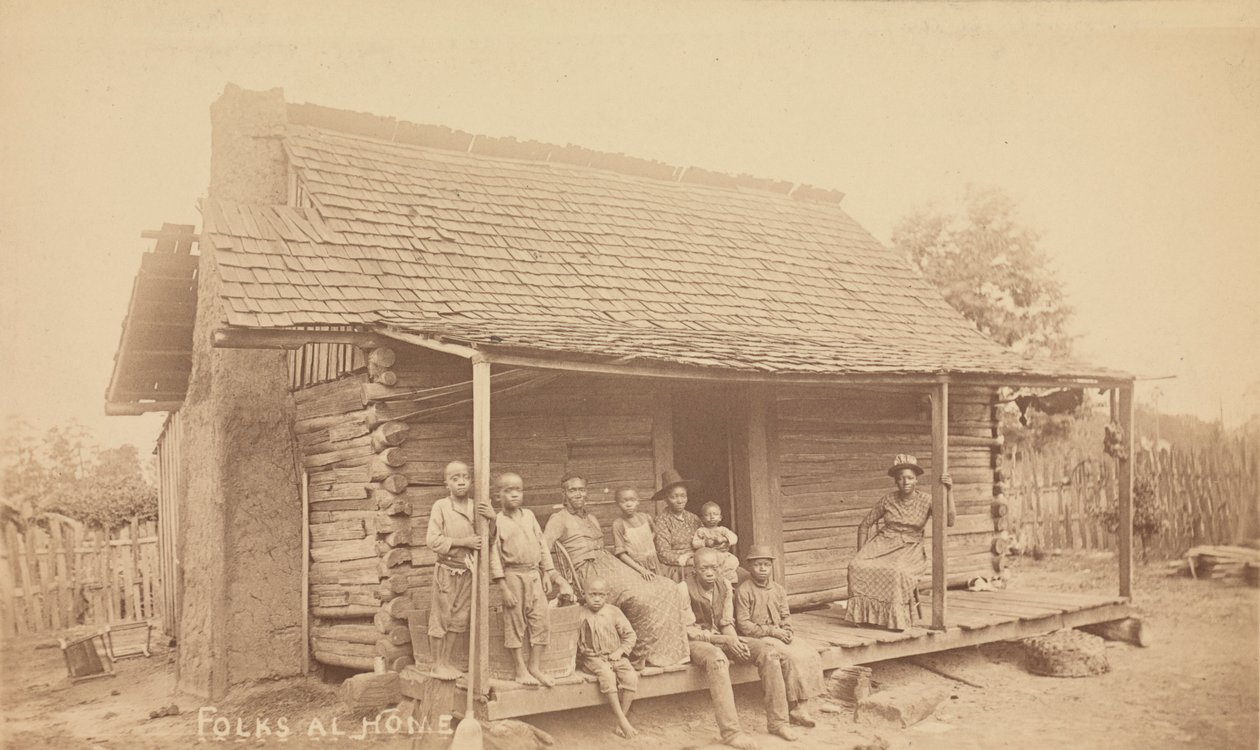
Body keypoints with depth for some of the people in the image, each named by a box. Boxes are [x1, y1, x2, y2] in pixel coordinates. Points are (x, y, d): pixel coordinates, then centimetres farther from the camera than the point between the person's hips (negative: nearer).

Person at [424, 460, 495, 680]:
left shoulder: (477, 507, 2)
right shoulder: (440, 506, -10)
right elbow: (432, 540, -15)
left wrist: (493, 517, -11)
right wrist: (463, 542, -18)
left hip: (467, 571, 4)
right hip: (446, 569, -4)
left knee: (458, 619, 12)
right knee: (440, 618, 4)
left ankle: (447, 661, 25)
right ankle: (437, 663, 17)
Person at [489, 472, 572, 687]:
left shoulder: (529, 515, 9)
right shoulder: (498, 521, -6)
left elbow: (542, 544, 13)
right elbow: (495, 556, -8)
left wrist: (548, 573, 7)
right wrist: (504, 588, -12)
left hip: (534, 575, 5)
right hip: (513, 575, -5)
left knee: (541, 621, 5)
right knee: (515, 623, 3)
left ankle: (535, 667, 16)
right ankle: (521, 669, 14)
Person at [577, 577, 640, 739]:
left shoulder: (613, 612, 3)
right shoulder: (581, 616, -1)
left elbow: (629, 634, 7)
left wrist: (620, 651, -5)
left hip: (615, 656, 3)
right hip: (593, 657, -2)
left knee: (631, 676, -24)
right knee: (607, 676, -33)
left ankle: (621, 722, -17)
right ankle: (623, 721, -27)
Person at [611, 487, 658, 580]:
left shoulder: (646, 518, 2)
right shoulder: (618, 524, -10)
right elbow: (621, 553, -12)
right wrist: (641, 570, -17)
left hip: (653, 566, 4)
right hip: (633, 568, -4)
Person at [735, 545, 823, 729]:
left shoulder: (778, 590, 14)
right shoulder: (743, 591, -6)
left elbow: (786, 616, 16)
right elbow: (743, 625, -11)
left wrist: (786, 631, -8)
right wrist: (772, 631, -15)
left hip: (779, 635, 6)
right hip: (757, 638, -6)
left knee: (810, 653, -18)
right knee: (792, 657, -28)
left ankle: (802, 706, -18)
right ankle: (794, 708, -17)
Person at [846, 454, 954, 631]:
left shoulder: (926, 501, 0)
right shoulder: (887, 500, 3)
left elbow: (949, 522, -14)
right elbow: (864, 526, 9)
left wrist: (947, 492, -23)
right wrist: (861, 554, -1)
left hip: (909, 549, -2)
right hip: (884, 544, 2)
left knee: (897, 572, -38)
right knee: (857, 566, -28)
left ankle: (897, 618, -19)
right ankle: (863, 613, -14)